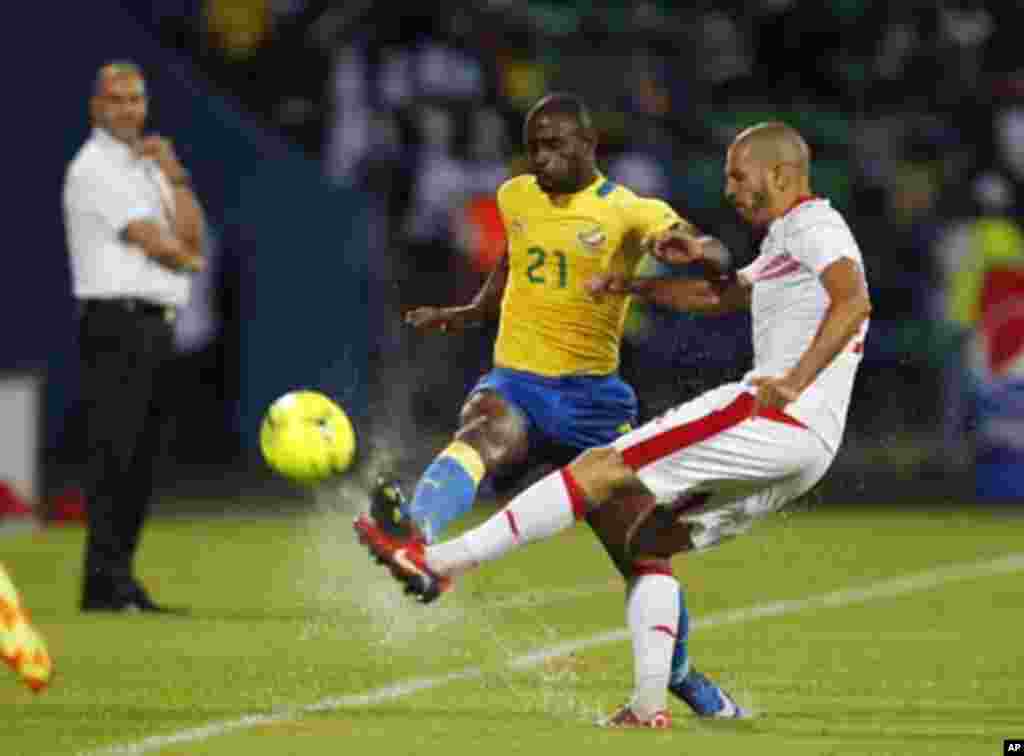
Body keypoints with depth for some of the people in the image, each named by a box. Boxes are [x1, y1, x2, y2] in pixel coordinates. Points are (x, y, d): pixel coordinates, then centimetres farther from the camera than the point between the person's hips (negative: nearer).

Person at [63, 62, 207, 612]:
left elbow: (192, 236, 8)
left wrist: (172, 172, 1)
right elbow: (156, 245, -12)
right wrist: (188, 259, 7)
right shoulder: (94, 168, -7)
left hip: (156, 327, 9)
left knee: (140, 461, 8)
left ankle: (117, 580, 11)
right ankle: (105, 584, -12)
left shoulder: (148, 167, 20)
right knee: (113, 454, -11)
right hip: (116, 323, -9)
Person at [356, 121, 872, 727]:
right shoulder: (787, 245, 29)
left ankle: (440, 561, -15)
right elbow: (723, 296, 41)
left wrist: (793, 383, -27)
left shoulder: (811, 224, -3)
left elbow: (854, 300, -19)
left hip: (779, 422, -10)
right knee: (649, 542, 15)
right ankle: (649, 705, 5)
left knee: (601, 469, -12)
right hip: (803, 447, 10)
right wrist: (638, 287, 28)